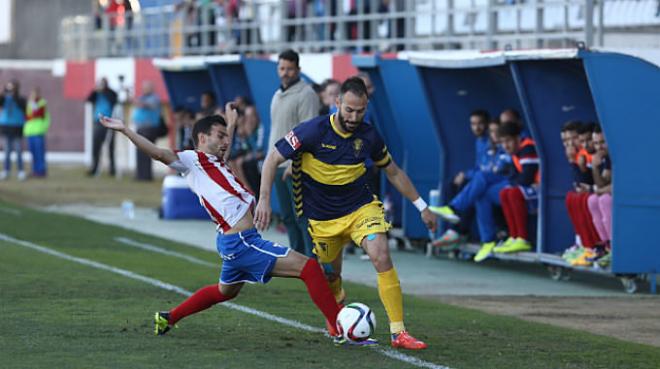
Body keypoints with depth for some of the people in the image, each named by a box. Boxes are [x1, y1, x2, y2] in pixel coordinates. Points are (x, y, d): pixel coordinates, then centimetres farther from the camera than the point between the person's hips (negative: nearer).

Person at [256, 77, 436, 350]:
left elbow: (393, 171, 8)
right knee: (331, 277, 11)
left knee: (382, 257, -22)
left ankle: (398, 332, -21)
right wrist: (264, 199, -23)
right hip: (323, 219, -1)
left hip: (361, 207, 1)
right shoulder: (314, 131, -19)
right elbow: (273, 159, -13)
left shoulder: (368, 136, -9)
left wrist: (421, 206, 10)